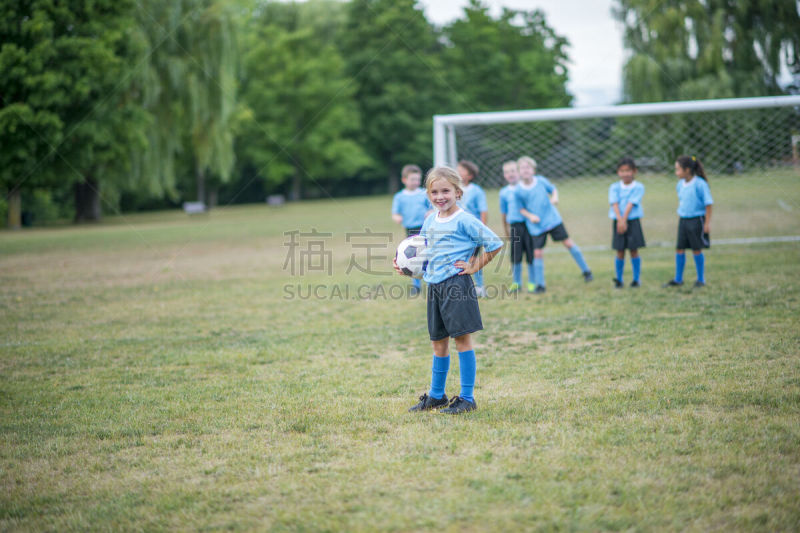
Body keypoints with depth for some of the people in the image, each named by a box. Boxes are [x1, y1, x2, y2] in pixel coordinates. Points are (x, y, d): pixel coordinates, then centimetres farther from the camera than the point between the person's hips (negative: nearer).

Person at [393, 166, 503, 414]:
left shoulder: (464, 221, -10)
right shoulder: (430, 221, 11)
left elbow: (495, 244, -11)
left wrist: (474, 267, -9)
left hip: (457, 284, -7)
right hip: (434, 286, 7)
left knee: (462, 338, -3)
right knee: (438, 341, 14)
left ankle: (467, 398, 3)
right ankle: (436, 395, 25)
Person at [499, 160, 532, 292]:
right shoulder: (504, 192, 7)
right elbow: (503, 213, 16)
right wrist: (506, 232, 18)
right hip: (515, 226, 2)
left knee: (531, 254, 1)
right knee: (515, 255, 3)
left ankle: (532, 282, 12)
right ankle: (516, 282, 16)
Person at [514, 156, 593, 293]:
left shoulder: (541, 181, -4)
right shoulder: (519, 190, -8)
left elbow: (553, 189, 11)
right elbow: (522, 208, 1)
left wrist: (555, 198, -10)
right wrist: (530, 216, -16)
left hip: (552, 219, 1)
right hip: (536, 226, -1)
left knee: (568, 243, 2)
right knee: (537, 253, -3)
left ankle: (586, 271, 17)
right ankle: (540, 285, 9)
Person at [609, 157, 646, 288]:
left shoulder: (638, 187, -2)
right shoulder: (614, 187, 4)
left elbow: (631, 204, -11)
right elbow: (615, 204, -7)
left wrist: (624, 220, -18)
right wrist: (619, 220, -19)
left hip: (633, 221, -1)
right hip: (618, 222, 1)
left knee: (634, 251, 1)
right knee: (620, 252, 3)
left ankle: (636, 279, 10)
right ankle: (619, 280, 10)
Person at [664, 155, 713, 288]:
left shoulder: (700, 184, -15)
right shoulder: (680, 185, 5)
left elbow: (708, 204, -12)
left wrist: (707, 223, -13)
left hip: (696, 220, -7)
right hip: (683, 220, 7)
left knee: (697, 250, 1)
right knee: (679, 249, 7)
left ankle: (701, 279, 15)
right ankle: (678, 279, 17)